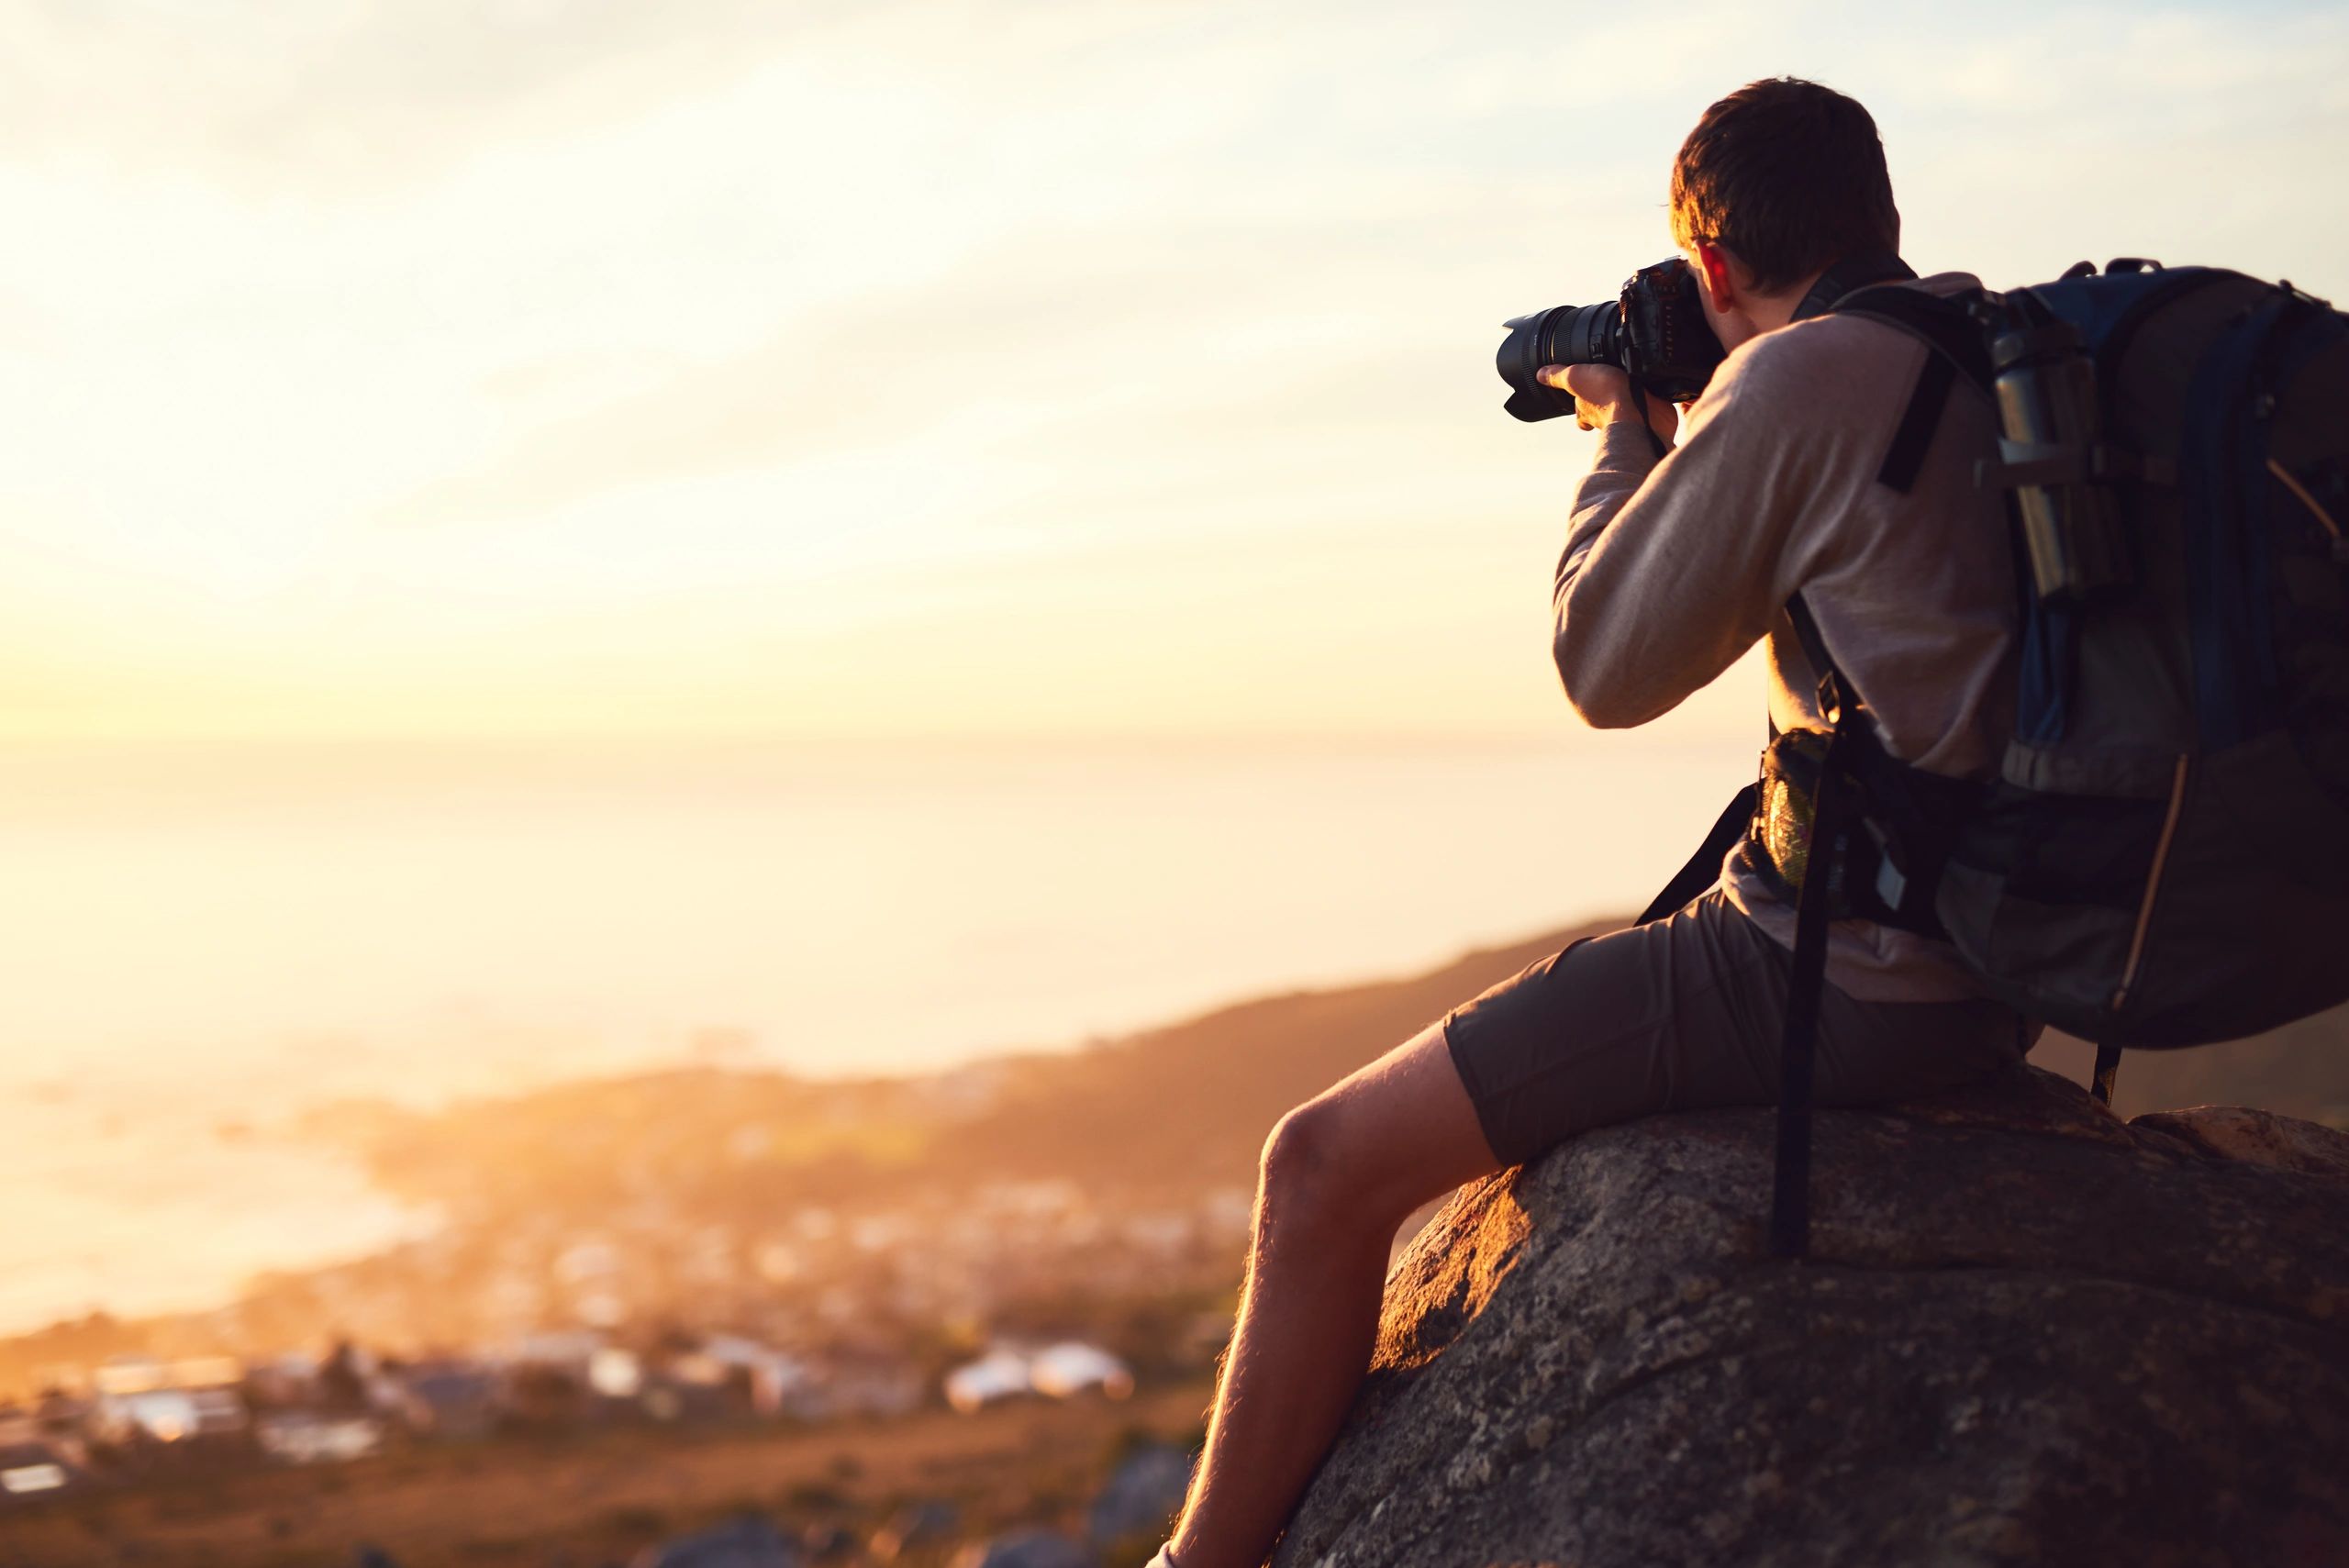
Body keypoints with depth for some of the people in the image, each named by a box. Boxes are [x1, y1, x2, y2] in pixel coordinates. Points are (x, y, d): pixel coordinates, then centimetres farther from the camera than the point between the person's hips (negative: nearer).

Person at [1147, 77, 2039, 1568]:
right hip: (2001, 962, 10)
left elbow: (1607, 670, -7)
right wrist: (1683, 436, 21)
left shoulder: (1796, 385, -16)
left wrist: (1627, 431, 7)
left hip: (1846, 979, -10)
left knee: (1328, 1165, -4)